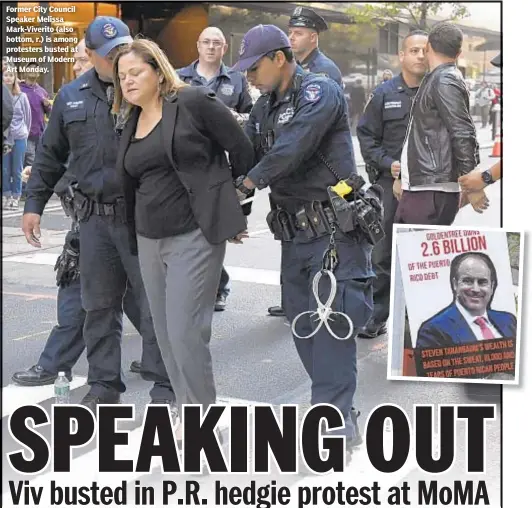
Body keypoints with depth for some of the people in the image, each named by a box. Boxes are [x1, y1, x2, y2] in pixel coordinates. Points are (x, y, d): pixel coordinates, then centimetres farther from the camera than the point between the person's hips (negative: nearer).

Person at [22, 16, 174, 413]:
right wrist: (34, 204, 15)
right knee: (99, 305, 11)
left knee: (155, 304, 2)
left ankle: (164, 385, 15)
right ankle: (104, 386, 24)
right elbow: (51, 155, 17)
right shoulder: (71, 97, 9)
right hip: (95, 217, 4)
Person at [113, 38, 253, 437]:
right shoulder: (132, 123, 14)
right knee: (166, 333, 11)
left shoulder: (193, 102, -8)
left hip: (195, 235, -7)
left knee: (185, 332, -10)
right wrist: (136, 233, 18)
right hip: (148, 239, 8)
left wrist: (234, 206, 5)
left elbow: (241, 149, -5)